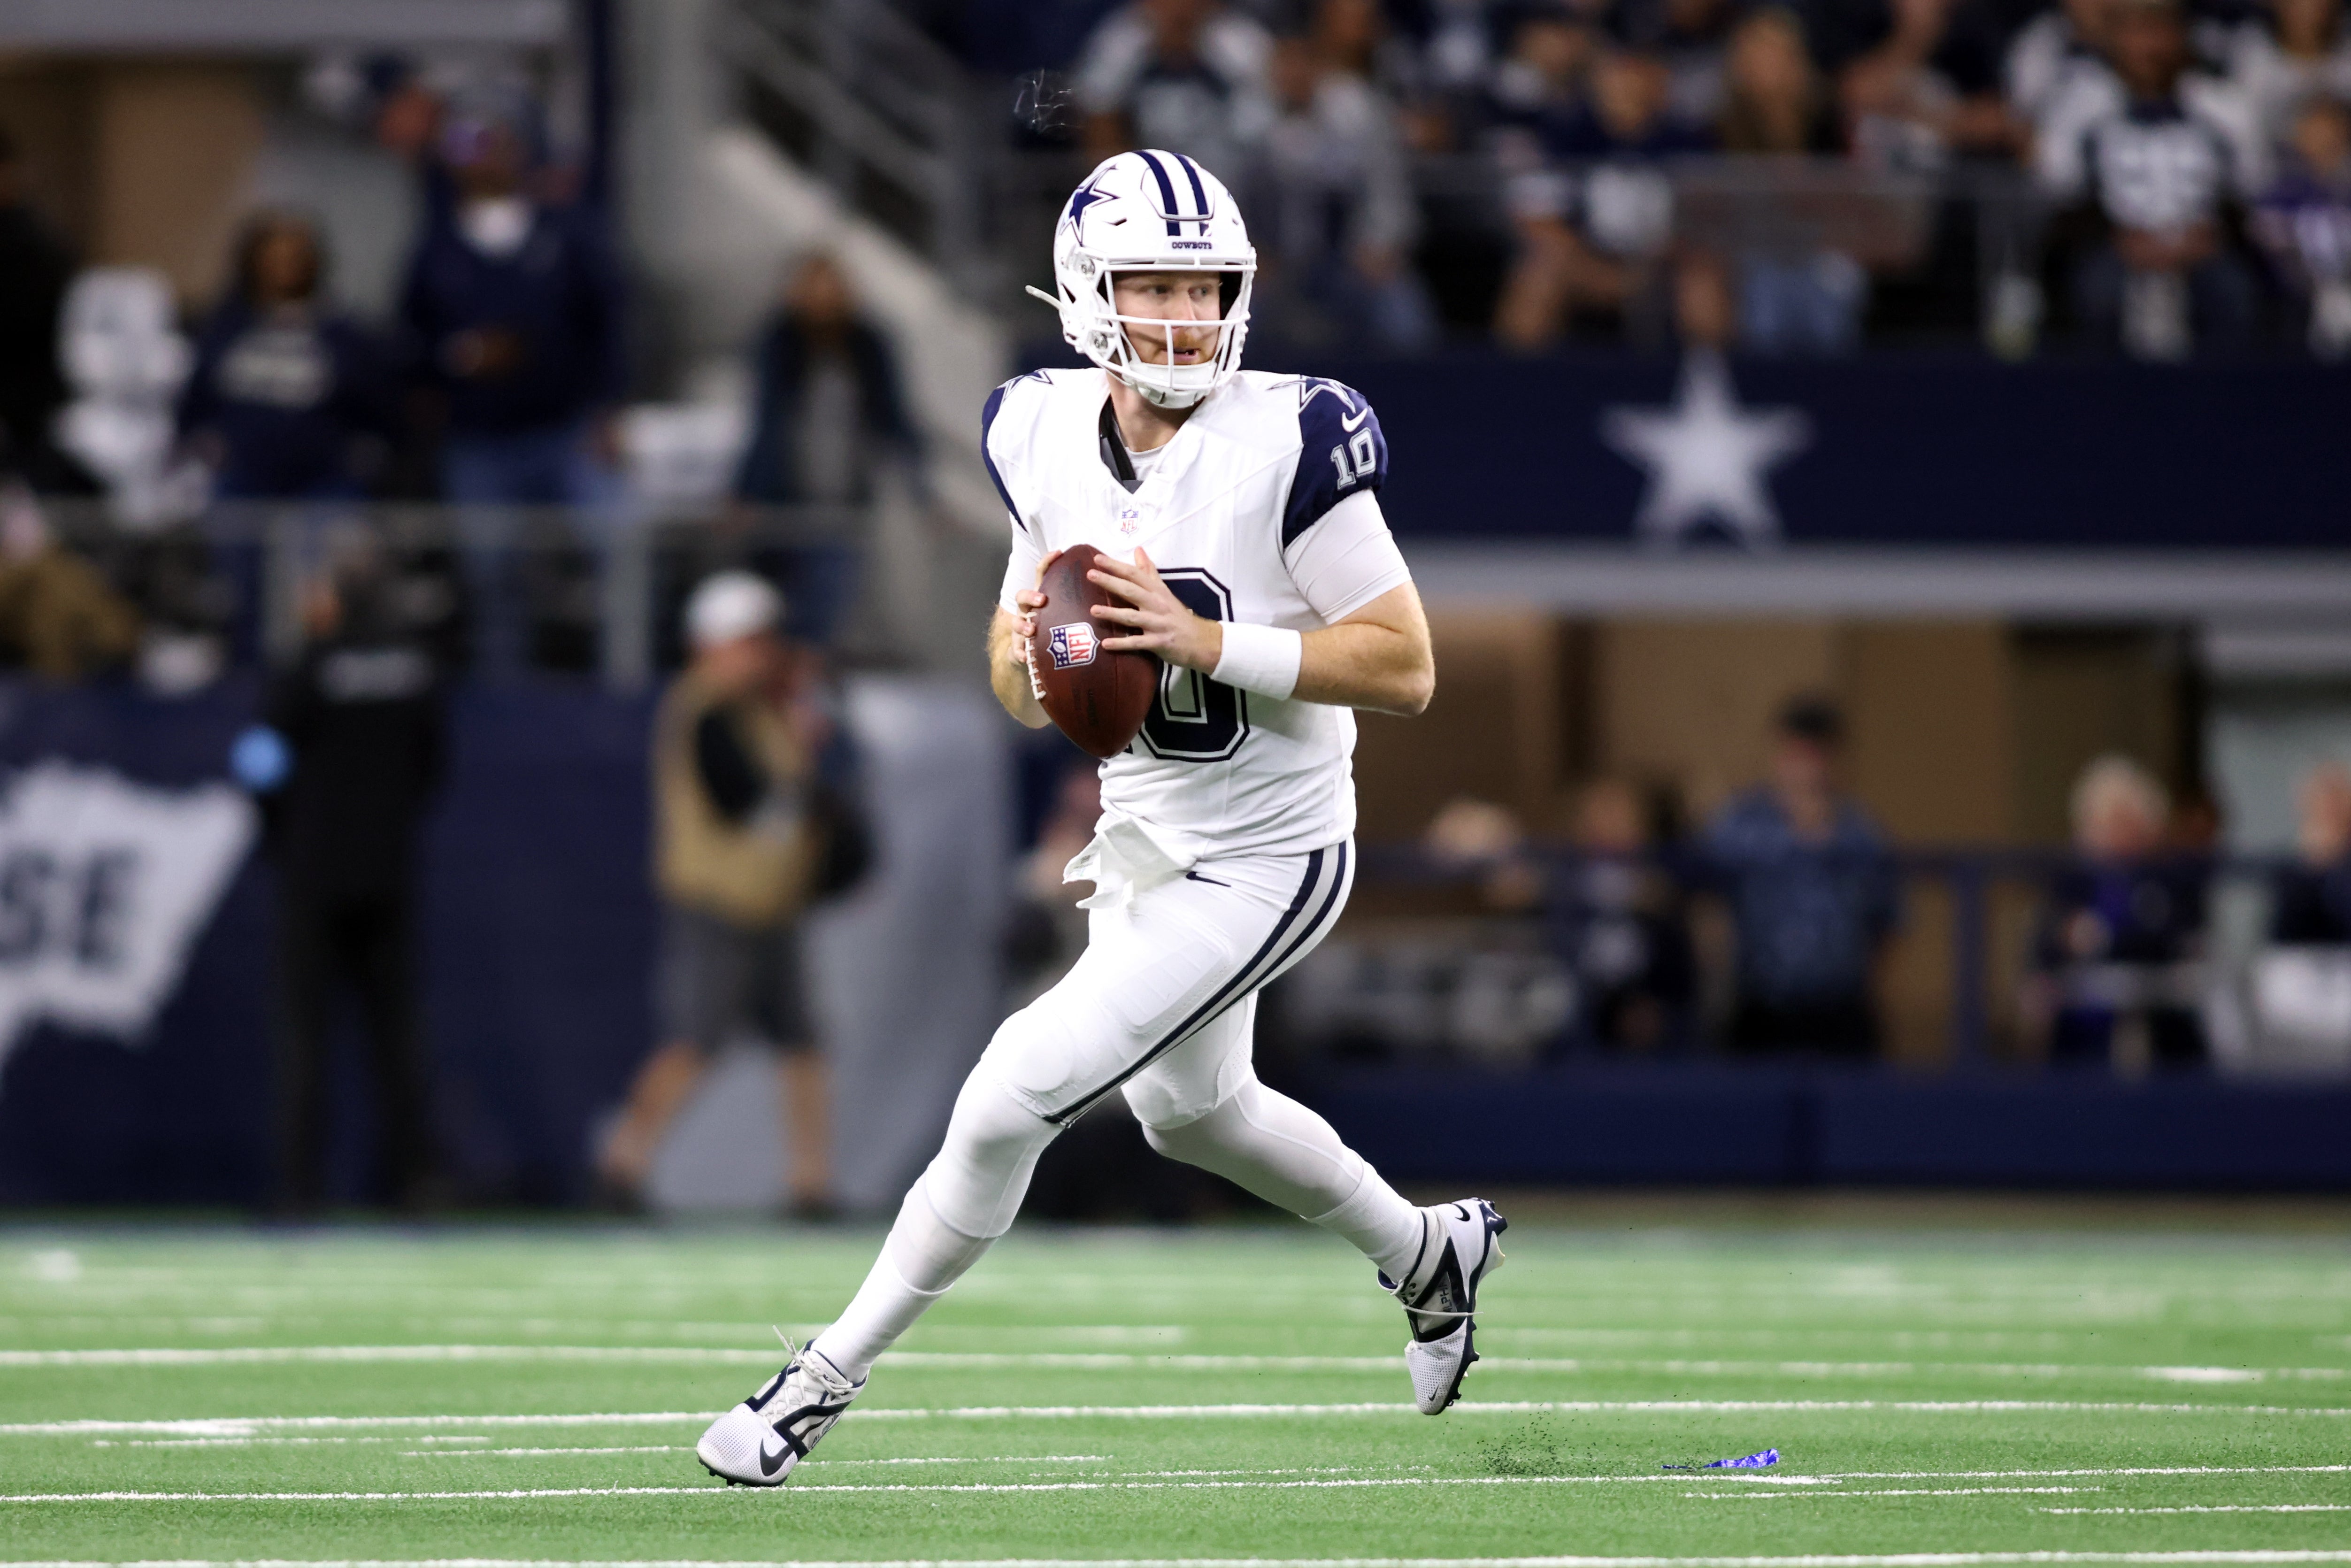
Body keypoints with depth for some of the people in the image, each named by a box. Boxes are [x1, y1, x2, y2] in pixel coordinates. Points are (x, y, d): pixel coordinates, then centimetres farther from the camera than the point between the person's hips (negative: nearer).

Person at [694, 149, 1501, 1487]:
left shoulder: (1289, 443, -22)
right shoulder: (1047, 436, -4)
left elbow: (1406, 670, -21)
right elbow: (1024, 697, 7)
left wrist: (1206, 641, -29)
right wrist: (1032, 649, -18)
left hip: (1263, 866, -8)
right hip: (1140, 843, 8)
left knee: (1011, 1098, -14)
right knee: (1189, 1111, 29)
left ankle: (828, 1381, 2)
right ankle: (1432, 1253, 56)